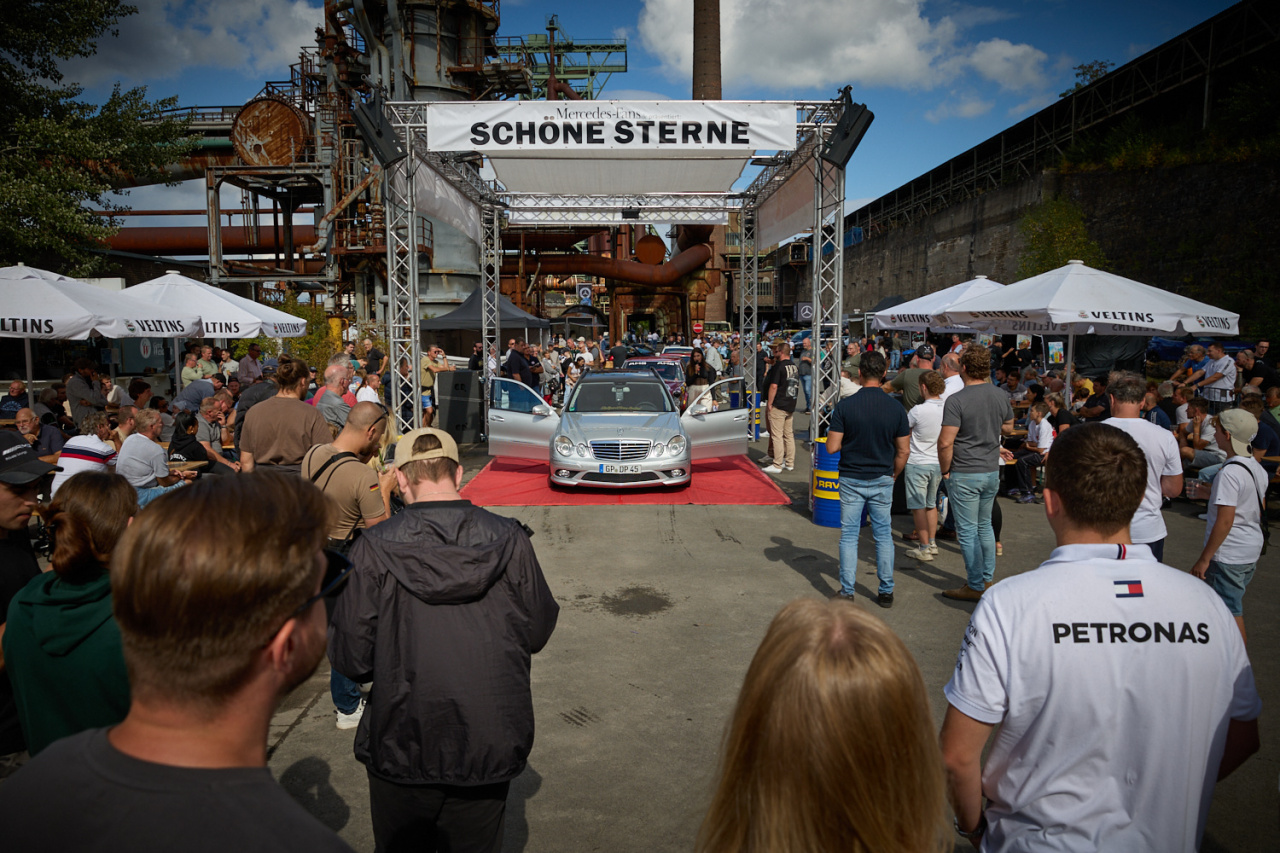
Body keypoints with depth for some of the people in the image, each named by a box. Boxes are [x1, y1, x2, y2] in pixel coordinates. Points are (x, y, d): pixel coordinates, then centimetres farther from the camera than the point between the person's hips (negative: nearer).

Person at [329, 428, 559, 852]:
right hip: (490, 747, 1)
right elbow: (536, 632, -1)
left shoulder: (374, 548, -15)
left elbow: (350, 659, -11)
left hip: (402, 746, -1)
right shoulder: (509, 539, -11)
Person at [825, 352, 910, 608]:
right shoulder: (895, 408, -6)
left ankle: (847, 592, 10)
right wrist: (893, 475, 15)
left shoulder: (845, 406, -12)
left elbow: (832, 447, -12)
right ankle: (886, 591, 18)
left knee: (849, 535, 8)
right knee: (883, 534, 13)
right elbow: (904, 450, -1)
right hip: (882, 480, 2)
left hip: (851, 480, -1)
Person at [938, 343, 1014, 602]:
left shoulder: (956, 400, -19)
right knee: (984, 526, 20)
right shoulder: (1001, 396, 1)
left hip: (964, 475, -6)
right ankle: (989, 578, 29)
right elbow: (1008, 428, 18)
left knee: (967, 531, 3)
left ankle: (976, 586, 11)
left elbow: (945, 442, -22)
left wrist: (945, 470, -8)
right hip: (992, 471, 7)